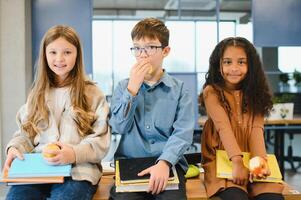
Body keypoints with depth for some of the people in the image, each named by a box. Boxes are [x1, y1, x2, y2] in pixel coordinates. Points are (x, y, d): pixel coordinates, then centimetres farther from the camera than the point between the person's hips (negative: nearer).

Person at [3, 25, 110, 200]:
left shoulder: (92, 93, 5)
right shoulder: (37, 94, 18)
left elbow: (101, 140, -1)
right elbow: (25, 132, 20)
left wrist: (74, 153, -20)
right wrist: (15, 148, -3)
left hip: (78, 169, -3)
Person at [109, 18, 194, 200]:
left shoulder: (179, 89, 4)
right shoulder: (124, 87, 10)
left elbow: (183, 133, -7)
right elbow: (119, 128, -1)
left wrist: (164, 162, -23)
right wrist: (133, 88, -8)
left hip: (168, 163, -1)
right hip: (129, 163, 1)